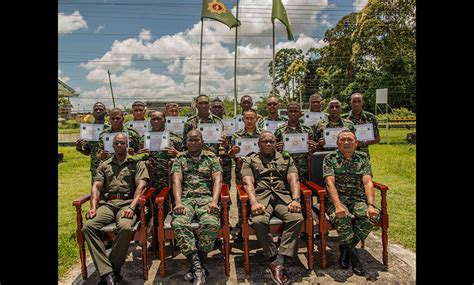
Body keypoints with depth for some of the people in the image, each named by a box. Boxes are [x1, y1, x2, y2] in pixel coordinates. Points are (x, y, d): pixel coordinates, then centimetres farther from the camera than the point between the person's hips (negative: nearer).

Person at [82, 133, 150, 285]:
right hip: (107, 204, 4)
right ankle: (107, 273, -23)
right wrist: (93, 207, -6)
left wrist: (132, 207, -16)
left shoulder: (137, 163, 11)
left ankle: (113, 270, -14)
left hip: (127, 203, -3)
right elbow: (96, 187, 12)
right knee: (88, 226, -25)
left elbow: (141, 186, -2)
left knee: (125, 227, -34)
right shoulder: (104, 165, 22)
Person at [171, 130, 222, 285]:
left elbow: (217, 179, 1)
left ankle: (196, 266, -14)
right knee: (178, 224, -31)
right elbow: (177, 180, 2)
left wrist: (214, 201, -16)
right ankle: (198, 266, -24)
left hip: (206, 197, -1)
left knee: (211, 223, -32)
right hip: (186, 198, 1)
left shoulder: (211, 157, 14)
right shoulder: (180, 158, 16)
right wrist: (178, 202, -16)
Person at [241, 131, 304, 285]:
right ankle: (274, 260, -16)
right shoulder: (249, 160, 16)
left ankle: (278, 263, -26)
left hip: (283, 196, 2)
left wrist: (296, 199, -13)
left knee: (297, 218, -29)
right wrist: (254, 202, -19)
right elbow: (248, 183, 0)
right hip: (261, 196, -1)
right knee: (259, 221, -34)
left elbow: (294, 180, 7)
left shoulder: (287, 159, 22)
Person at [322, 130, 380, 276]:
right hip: (336, 198, -3)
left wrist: (371, 205, -19)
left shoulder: (363, 158, 9)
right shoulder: (330, 159, 1)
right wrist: (338, 205, -27)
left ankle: (346, 248, -7)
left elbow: (367, 182, -2)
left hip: (358, 198, 3)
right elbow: (330, 183, -12)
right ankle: (352, 253, -6)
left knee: (373, 215, -27)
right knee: (342, 217, -34)